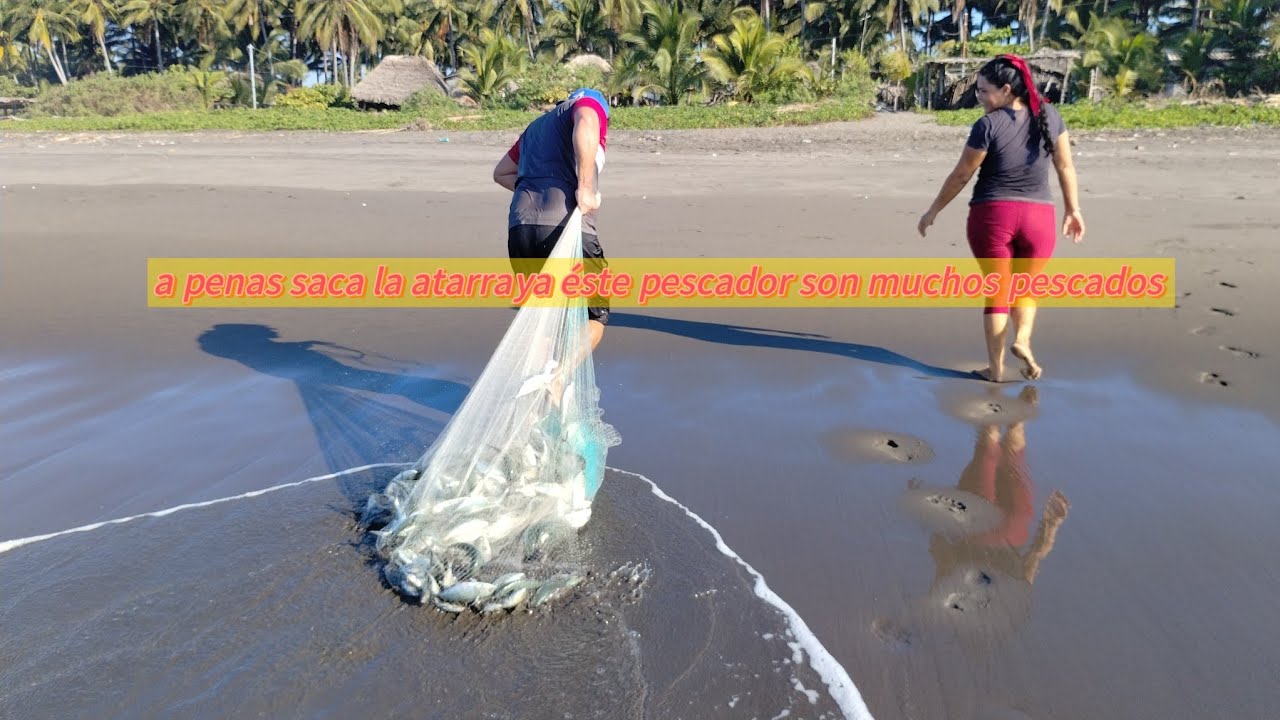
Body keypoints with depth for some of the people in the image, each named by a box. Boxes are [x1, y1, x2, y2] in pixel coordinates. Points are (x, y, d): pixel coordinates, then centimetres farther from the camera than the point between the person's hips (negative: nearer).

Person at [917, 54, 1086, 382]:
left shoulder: (988, 125, -10)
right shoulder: (1050, 116, 4)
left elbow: (961, 176, -5)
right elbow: (1065, 166, 10)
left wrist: (933, 211, 6)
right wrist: (1073, 210, 20)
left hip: (991, 215, -3)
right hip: (1038, 216, 3)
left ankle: (995, 367, 11)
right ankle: (1023, 339, -7)